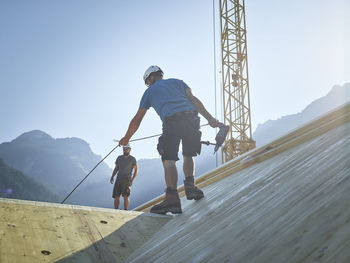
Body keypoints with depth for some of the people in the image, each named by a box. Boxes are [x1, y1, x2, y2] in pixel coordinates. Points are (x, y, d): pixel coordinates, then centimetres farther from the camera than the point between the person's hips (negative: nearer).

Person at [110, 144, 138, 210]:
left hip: (127, 179, -4)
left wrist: (132, 180, -8)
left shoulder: (132, 159, 2)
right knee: (116, 196, 0)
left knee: (125, 196, -17)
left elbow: (136, 170, 3)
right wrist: (112, 177, 5)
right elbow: (116, 168, 19)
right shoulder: (119, 158, 14)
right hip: (118, 179, 4)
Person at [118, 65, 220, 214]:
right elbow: (193, 100, 15)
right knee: (188, 155, 22)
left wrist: (126, 139, 38)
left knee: (169, 160, -6)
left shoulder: (149, 91, 25)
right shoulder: (176, 82, 31)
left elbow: (137, 120, 27)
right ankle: (190, 186, 8)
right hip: (192, 117, 4)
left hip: (172, 121, -3)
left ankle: (172, 198, -19)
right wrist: (209, 118, 11)